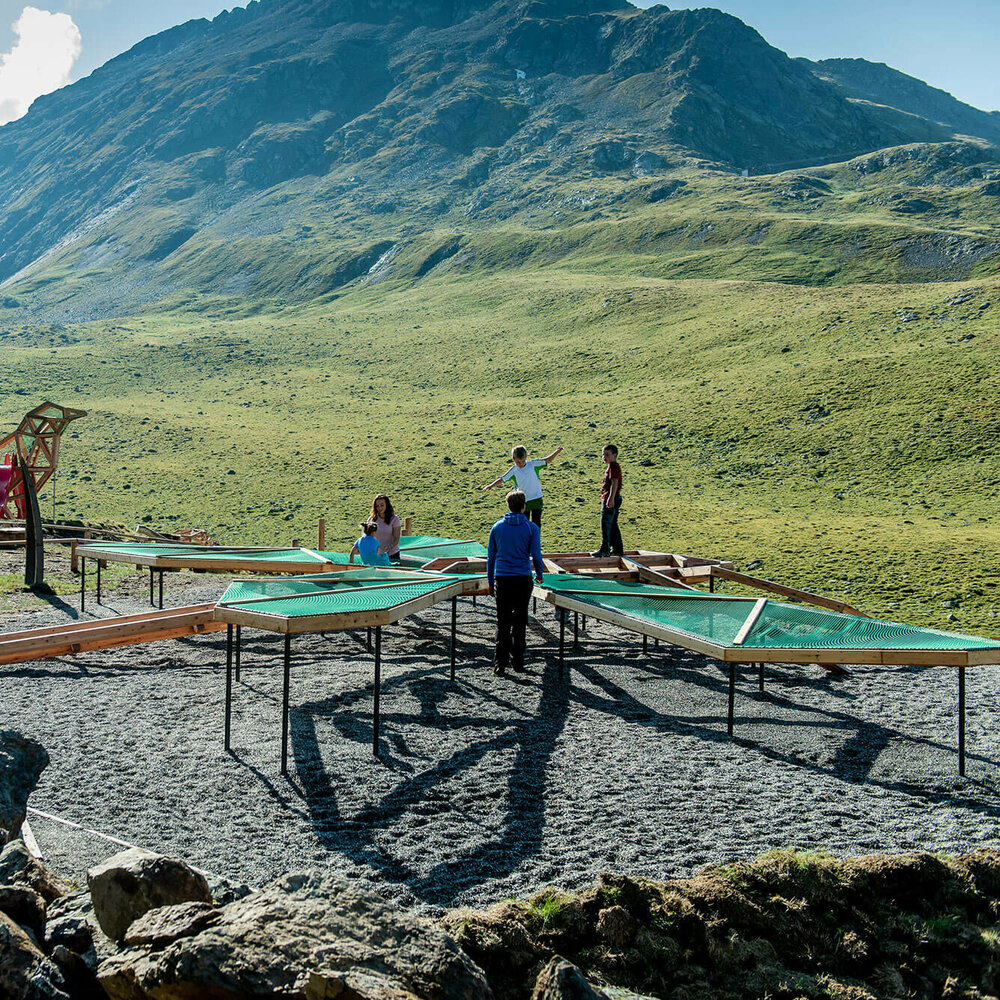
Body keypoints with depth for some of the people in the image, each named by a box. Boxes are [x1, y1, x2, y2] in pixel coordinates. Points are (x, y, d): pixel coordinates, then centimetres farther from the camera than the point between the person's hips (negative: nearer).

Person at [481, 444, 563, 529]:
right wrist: (491, 486, -22)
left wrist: (557, 451, -19)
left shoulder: (532, 464, -6)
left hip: (536, 499, 0)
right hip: (523, 501, 0)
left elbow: (547, 460, -6)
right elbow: (502, 479, -9)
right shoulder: (513, 470, -7)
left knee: (536, 524, 4)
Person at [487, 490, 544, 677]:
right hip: (523, 579, -1)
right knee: (519, 621, 9)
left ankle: (500, 663, 1)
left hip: (502, 579, 1)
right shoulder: (531, 528, -3)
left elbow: (490, 556, 9)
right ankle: (517, 663, 14)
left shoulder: (497, 527, 5)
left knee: (502, 622, 6)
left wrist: (490, 582, 17)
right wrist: (539, 575, 15)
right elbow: (536, 556, -4)